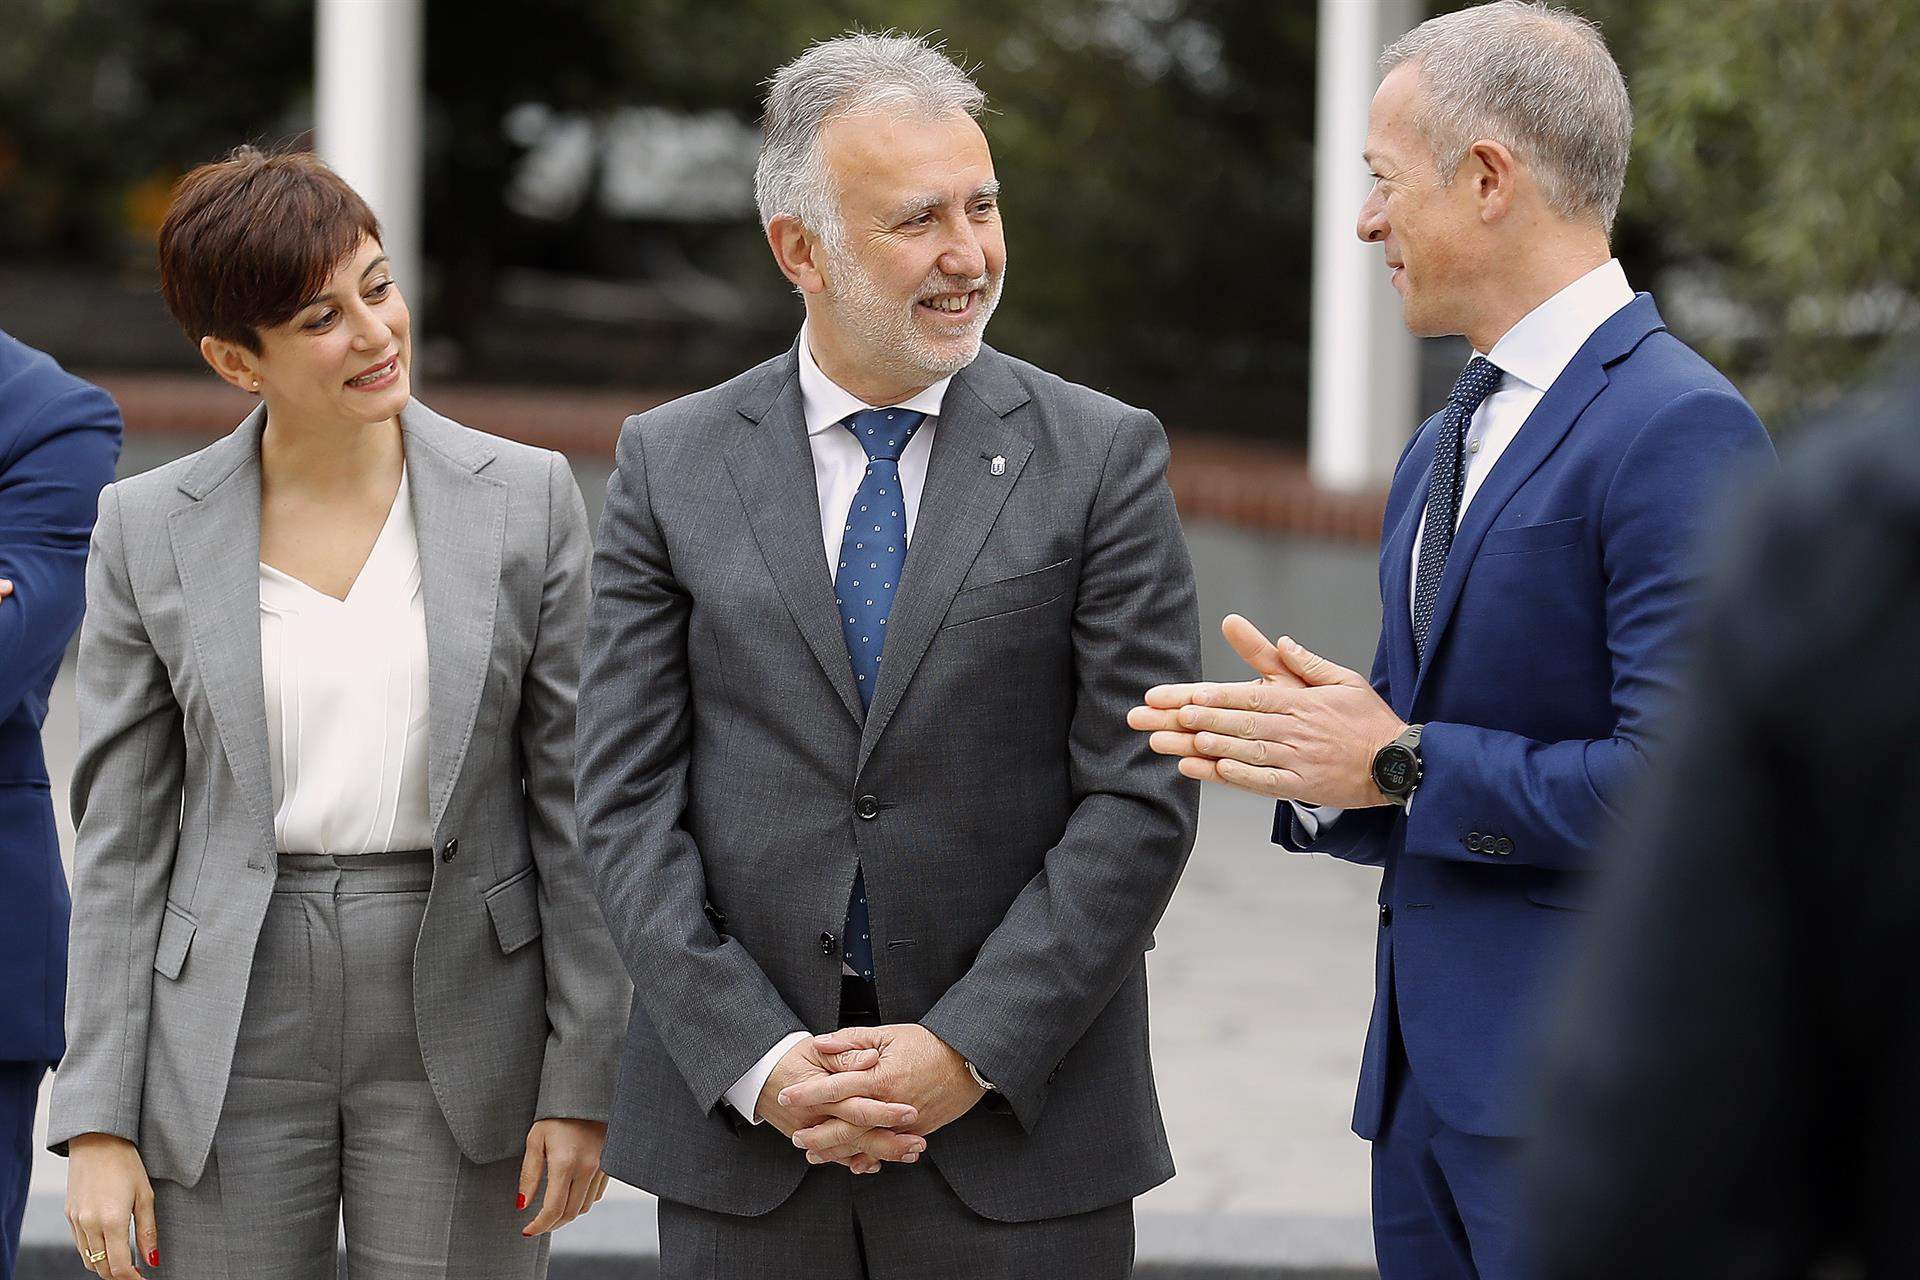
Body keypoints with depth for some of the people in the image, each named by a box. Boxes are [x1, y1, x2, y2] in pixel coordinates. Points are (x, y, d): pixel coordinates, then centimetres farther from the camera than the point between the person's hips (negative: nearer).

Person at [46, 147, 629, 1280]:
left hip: (461, 1043, 0)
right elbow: (122, 839, 3)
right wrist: (99, 1123, -1)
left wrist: (582, 1081, -3)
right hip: (232, 1042, 0)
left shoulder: (526, 499, 0)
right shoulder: (149, 529, 1)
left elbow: (575, 804, 1)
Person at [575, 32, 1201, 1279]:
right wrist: (759, 1063, -10)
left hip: (1020, 1112, -1)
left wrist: (971, 1053, -12)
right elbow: (630, 802, 1)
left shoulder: (1104, 457, 0)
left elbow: (1141, 794, -5)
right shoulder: (670, 464, 4)